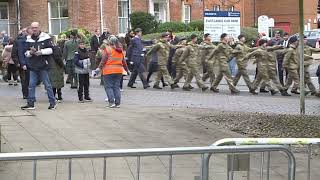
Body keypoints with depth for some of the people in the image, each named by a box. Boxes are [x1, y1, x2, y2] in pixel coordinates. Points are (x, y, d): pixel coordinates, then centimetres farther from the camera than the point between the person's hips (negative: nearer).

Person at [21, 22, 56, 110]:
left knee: (47, 85, 2)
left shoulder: (46, 37, -3)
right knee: (31, 85, 5)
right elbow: (26, 53, 11)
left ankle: (52, 102, 11)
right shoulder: (29, 39, 9)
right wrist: (30, 52, -10)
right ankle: (30, 104, 12)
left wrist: (41, 52, -17)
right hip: (33, 66, 4)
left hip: (43, 66, -4)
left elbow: (50, 49, -5)